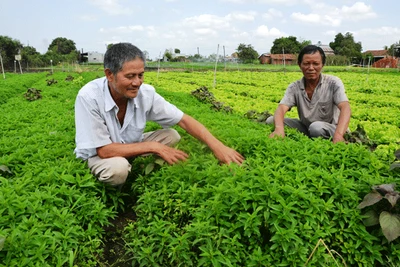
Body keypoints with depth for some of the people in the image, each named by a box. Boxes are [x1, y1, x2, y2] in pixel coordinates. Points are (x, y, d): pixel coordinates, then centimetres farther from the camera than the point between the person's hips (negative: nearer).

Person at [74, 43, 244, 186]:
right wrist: (153, 147, -30)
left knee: (172, 135, -15)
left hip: (130, 147, 4)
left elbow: (184, 120, -17)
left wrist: (217, 146, -30)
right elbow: (104, 150, -29)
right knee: (119, 167, -37)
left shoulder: (145, 93, -21)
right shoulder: (89, 97, -31)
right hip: (97, 155, -4)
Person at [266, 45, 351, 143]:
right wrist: (279, 129, -48)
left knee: (316, 127, -37)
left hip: (331, 131, -3)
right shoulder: (294, 87, -8)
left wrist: (338, 135, -49)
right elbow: (281, 109, -24)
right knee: (271, 121, -14)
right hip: (305, 130, 3)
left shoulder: (333, 83, -14)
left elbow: (345, 108, -28)